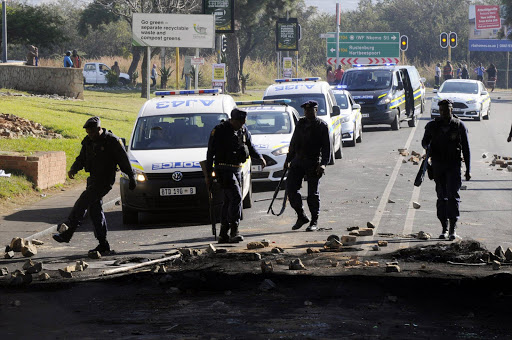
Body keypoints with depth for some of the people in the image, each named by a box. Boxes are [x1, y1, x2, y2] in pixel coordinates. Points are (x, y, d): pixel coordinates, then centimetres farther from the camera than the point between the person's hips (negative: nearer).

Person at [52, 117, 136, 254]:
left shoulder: (112, 141, -11)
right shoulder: (88, 141, 9)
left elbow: (124, 160, -7)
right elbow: (81, 158, 16)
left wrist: (131, 178, -4)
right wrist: (73, 169, -5)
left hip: (105, 180, -8)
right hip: (93, 179, 8)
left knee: (83, 203, -19)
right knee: (95, 209, 8)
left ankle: (67, 231, -27)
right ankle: (103, 244, 13)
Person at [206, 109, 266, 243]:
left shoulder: (243, 130, 8)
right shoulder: (220, 130, -11)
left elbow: (250, 147, 22)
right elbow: (210, 152, -8)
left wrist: (260, 157, 6)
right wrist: (209, 173, -8)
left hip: (237, 170, 7)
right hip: (224, 170, -7)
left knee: (229, 200, 10)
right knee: (236, 197, -19)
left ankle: (223, 234, 16)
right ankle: (234, 232, -21)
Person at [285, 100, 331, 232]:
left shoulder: (322, 126, -2)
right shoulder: (301, 123, 13)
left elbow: (326, 147, -6)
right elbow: (293, 143, 21)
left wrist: (323, 164, -17)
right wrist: (288, 160, 20)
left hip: (313, 164, -5)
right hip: (298, 161, 5)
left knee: (313, 193, -2)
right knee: (291, 188, -2)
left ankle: (314, 222, 8)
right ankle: (301, 216, 13)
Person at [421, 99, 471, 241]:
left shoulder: (459, 126, 0)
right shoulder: (432, 126, 4)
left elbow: (466, 149, 4)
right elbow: (424, 141, 16)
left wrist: (468, 170, 2)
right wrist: (427, 146, -11)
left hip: (453, 165, -2)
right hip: (437, 165, 2)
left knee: (453, 196, -12)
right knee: (441, 197, 6)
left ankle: (453, 229, -12)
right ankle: (444, 228, 14)